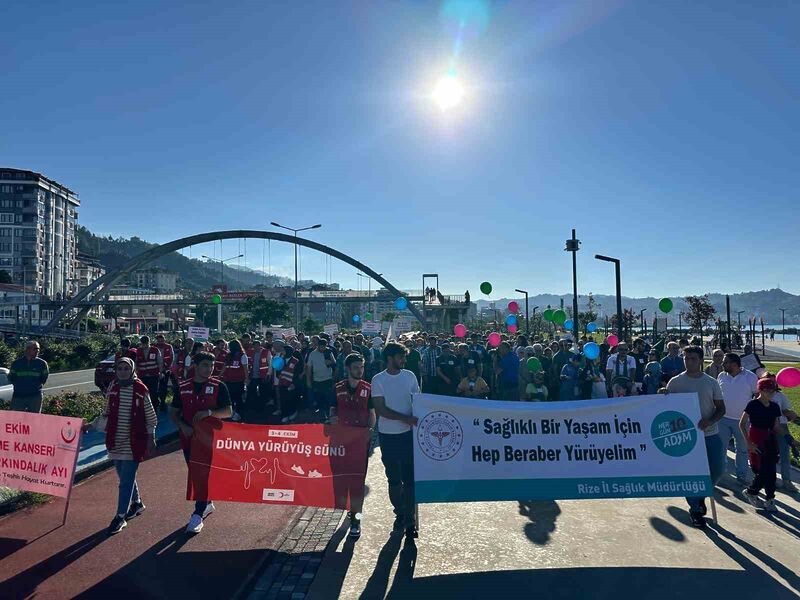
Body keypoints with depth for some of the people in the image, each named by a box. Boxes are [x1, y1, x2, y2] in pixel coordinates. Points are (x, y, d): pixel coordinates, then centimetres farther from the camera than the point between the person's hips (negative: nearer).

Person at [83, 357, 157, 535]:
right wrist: (91, 425, 2)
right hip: (115, 442, 5)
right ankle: (137, 504, 37)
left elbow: (150, 416, -1)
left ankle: (120, 517, 9)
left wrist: (151, 437, -1)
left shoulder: (140, 389, -9)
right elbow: (107, 415, 13)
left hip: (133, 443, -4)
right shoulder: (112, 388, 2)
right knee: (126, 477, 17)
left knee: (126, 480, -3)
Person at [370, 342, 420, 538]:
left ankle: (409, 519, 15)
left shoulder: (409, 376, 1)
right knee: (394, 478, 12)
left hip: (409, 433, 1)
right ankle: (400, 514, 31)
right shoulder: (378, 380, -8)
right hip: (388, 435, -1)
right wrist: (405, 418, -21)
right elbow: (381, 409, -13)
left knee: (410, 477, 3)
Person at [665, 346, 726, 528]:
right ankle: (695, 509, 21)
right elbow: (667, 407, 2)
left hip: (710, 433, 2)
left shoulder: (711, 382, 3)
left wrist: (710, 420, -14)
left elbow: (721, 408, 3)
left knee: (718, 469, 3)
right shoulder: (675, 382, -3)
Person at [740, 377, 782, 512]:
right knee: (763, 471, -5)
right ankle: (750, 492, 17)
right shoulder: (753, 405, -12)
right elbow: (742, 424, -12)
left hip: (770, 440, 6)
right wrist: (749, 443, -15)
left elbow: (776, 428, 12)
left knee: (771, 471, 7)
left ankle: (770, 500, 20)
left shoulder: (775, 407, 5)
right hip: (757, 441, -6)